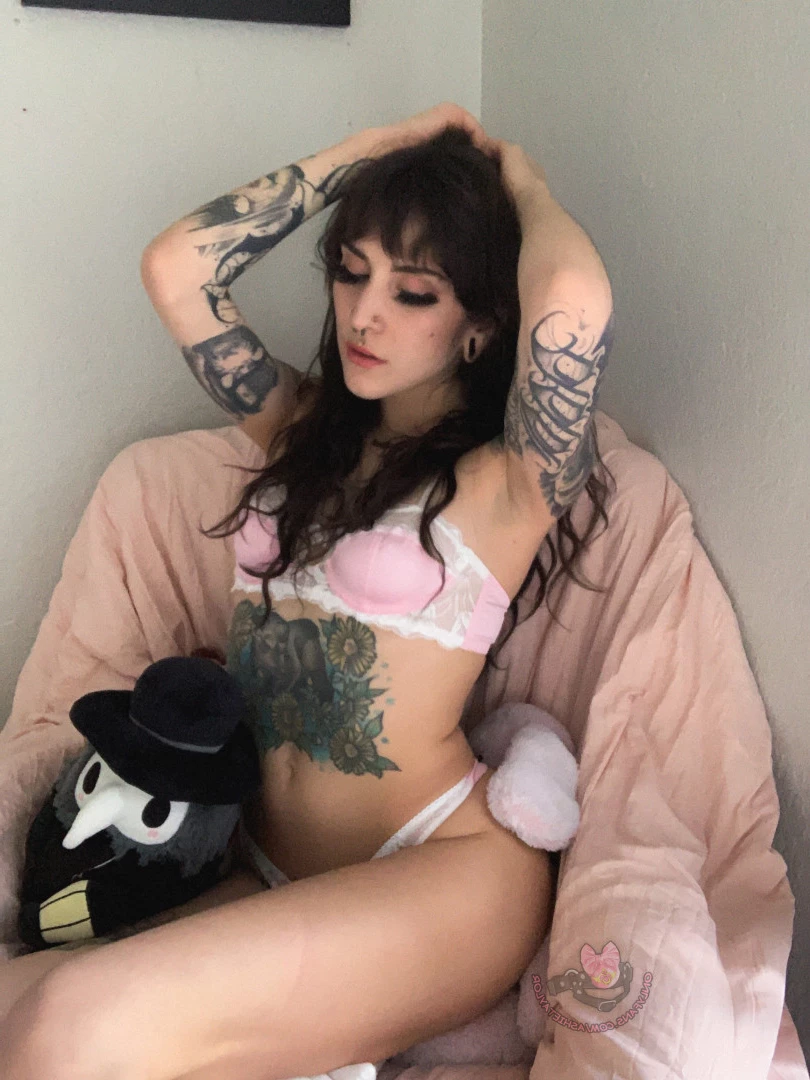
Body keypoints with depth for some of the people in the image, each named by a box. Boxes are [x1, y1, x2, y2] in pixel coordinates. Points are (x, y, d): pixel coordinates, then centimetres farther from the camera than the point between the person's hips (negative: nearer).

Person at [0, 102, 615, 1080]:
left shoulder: (504, 485, -5)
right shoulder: (302, 429, 13)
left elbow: (571, 298, -25)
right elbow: (176, 267, 7)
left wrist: (522, 182, -2)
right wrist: (375, 147, 9)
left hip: (440, 874, -6)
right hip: (266, 875, 7)